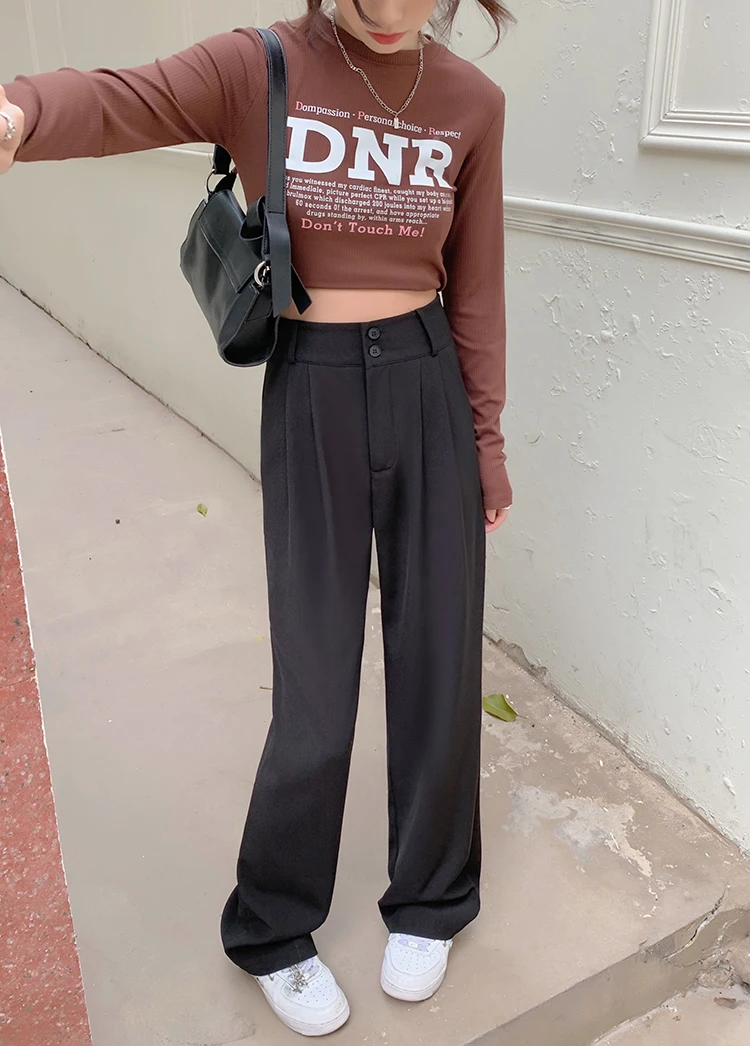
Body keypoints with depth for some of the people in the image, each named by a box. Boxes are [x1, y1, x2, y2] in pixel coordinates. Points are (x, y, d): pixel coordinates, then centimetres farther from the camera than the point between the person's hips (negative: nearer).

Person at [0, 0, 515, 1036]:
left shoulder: (472, 102, 3)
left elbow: (475, 288, 7)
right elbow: (120, 100, -21)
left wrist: (487, 439, 8)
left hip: (430, 393, 3)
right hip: (310, 397, -3)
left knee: (441, 667, 10)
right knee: (317, 691, 2)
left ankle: (428, 902, 36)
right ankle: (272, 931, 30)